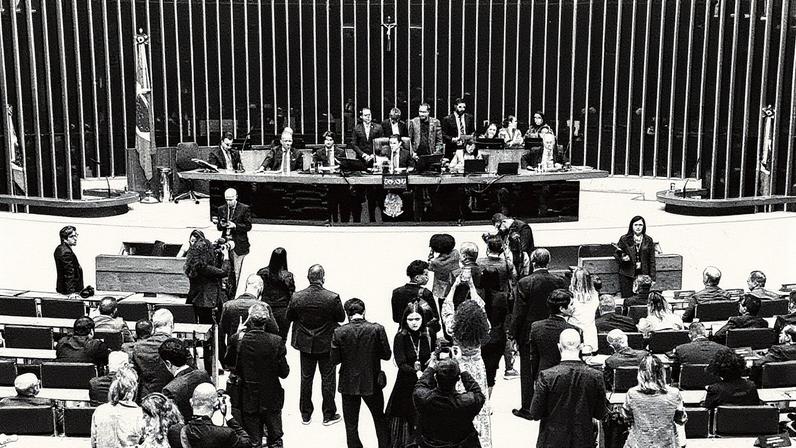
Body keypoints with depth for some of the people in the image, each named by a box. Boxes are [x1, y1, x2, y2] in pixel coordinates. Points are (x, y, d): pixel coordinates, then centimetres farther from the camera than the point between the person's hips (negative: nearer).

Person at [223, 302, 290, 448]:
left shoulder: (237, 339, -15)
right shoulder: (276, 342, -17)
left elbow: (227, 362, 2)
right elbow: (284, 373, -11)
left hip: (247, 398, 1)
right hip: (271, 399, -1)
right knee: (275, 435, 18)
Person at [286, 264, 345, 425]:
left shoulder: (297, 297, -13)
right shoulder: (332, 297, -20)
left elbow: (288, 317, -1)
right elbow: (341, 317, -7)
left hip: (305, 344, 2)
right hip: (326, 345, -2)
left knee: (306, 378, 15)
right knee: (328, 379, 11)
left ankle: (305, 415, 25)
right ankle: (329, 415, 19)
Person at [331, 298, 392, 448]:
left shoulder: (339, 332, -13)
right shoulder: (377, 329, -13)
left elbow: (334, 360, -10)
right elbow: (386, 354, -7)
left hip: (348, 384, 0)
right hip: (372, 382, 1)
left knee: (351, 424, 13)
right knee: (380, 419, 22)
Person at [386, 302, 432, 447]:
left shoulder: (428, 336, 1)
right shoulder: (400, 337, -9)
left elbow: (431, 359, 11)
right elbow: (401, 363, -17)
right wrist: (416, 372, -31)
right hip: (406, 384, -2)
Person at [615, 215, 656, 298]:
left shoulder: (648, 240, 6)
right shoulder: (624, 239, 1)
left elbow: (652, 261, 8)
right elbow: (616, 254, 10)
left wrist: (652, 278, 3)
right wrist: (622, 258, -13)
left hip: (643, 275, 1)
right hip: (627, 275, -1)